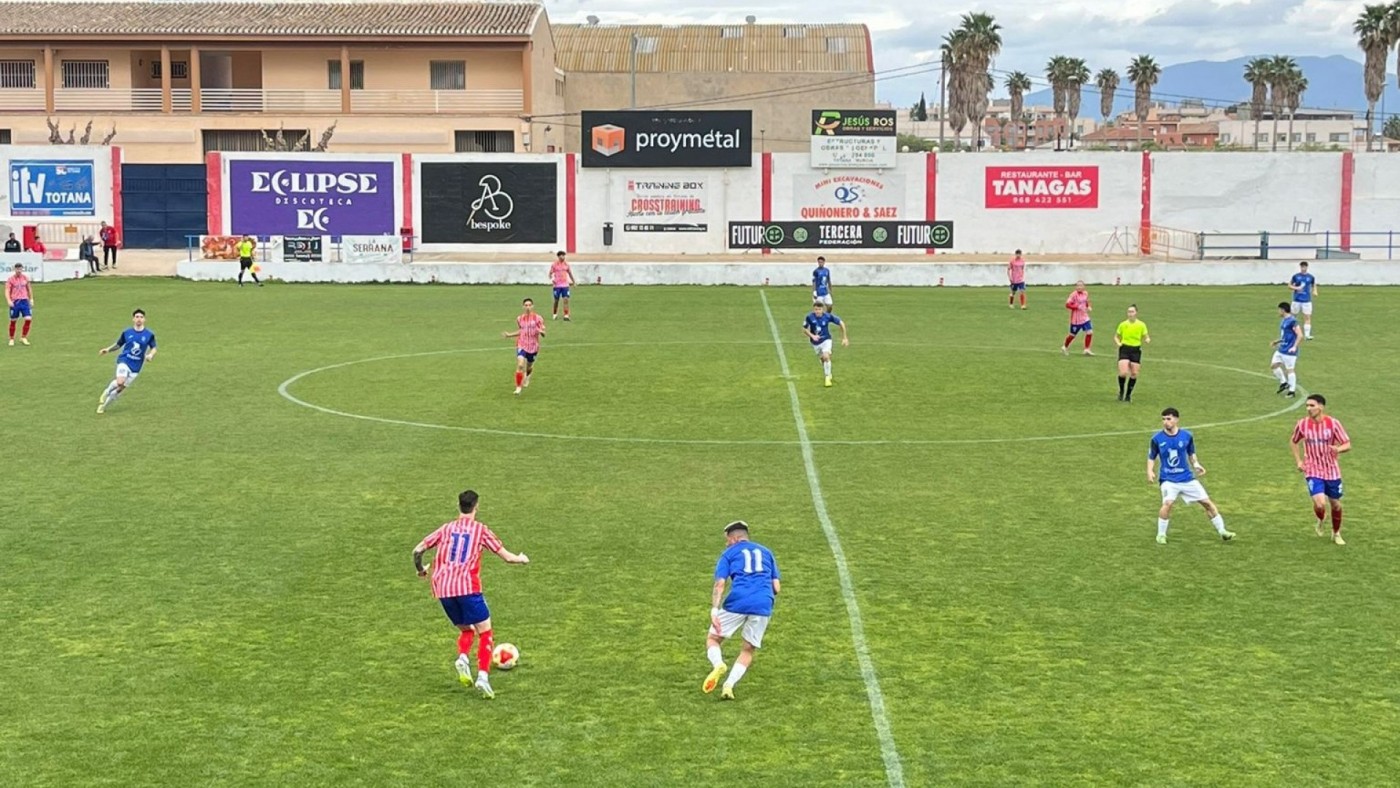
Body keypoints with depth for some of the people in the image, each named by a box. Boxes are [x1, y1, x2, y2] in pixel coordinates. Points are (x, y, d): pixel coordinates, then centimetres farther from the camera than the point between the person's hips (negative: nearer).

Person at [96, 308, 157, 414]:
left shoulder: (149, 335, 0)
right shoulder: (127, 333, 2)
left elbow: (154, 349, 6)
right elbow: (118, 345, 13)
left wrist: (150, 355, -15)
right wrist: (108, 349, -3)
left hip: (136, 366, 1)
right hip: (124, 360, -1)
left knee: (122, 387, 3)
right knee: (120, 382, -26)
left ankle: (104, 404, 22)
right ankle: (106, 393, 4)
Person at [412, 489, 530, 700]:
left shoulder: (446, 528, 15)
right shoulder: (480, 529, 7)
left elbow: (417, 550, 11)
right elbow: (507, 557, 6)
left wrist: (420, 569, 30)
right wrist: (522, 558, 27)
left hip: (443, 589, 4)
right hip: (467, 587, -4)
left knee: (466, 630, 22)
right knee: (485, 633, 5)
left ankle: (462, 658, -8)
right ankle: (483, 675, -13)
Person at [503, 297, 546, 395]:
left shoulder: (538, 318, -7)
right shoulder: (519, 319, 2)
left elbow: (543, 333, -6)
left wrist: (541, 331, -28)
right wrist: (509, 335, 9)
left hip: (533, 347, 0)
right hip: (521, 346, 0)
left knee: (529, 367, 16)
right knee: (520, 365, -19)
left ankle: (527, 377, 54)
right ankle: (518, 387, -10)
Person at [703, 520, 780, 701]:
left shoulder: (729, 554, 14)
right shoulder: (766, 552, 24)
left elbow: (720, 584, -1)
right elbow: (777, 587, 18)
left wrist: (714, 609, -10)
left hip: (737, 602, -2)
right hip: (763, 604, 3)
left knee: (713, 639, 13)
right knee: (748, 650, 16)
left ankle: (718, 664, -18)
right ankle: (729, 685, -3)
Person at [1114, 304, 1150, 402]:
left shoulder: (1141, 325, 1)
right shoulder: (1123, 325, 2)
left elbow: (1146, 338, 6)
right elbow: (1116, 337, 14)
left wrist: (1147, 340, -17)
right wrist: (1118, 342, -7)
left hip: (1136, 350, 1)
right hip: (1124, 349, -1)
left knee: (1134, 374, 1)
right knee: (1123, 373, -14)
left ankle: (1128, 394, 17)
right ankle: (1121, 391, 12)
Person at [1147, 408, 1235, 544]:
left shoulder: (1187, 436, -1)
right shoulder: (1157, 439, -6)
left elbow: (1191, 454, 13)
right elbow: (1151, 458, 4)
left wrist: (1196, 464, -5)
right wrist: (1150, 471, -13)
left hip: (1187, 477, 3)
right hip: (1168, 479, -3)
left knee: (1207, 501, 2)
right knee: (1168, 502, -27)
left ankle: (1222, 531, 18)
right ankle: (1161, 535, -10)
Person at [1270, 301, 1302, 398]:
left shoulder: (1292, 321, -18)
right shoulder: (1284, 320, 11)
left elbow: (1300, 336, -22)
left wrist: (1294, 347, -26)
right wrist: (1276, 342, 19)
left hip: (1289, 351, -10)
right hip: (1281, 349, 10)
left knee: (1289, 369, -1)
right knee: (1273, 365, 12)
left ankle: (1292, 391, 8)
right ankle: (1284, 382, 26)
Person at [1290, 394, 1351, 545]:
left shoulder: (1333, 423, -10)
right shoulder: (1302, 424, -5)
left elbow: (1348, 445, -9)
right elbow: (1294, 442, 13)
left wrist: (1338, 449, -31)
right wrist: (1298, 461, 1)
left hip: (1332, 471, 1)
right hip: (1313, 471, -1)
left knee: (1336, 505, 11)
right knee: (1320, 504, -20)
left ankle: (1336, 534, 37)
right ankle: (1320, 521, 16)